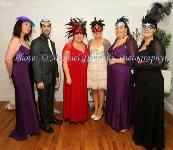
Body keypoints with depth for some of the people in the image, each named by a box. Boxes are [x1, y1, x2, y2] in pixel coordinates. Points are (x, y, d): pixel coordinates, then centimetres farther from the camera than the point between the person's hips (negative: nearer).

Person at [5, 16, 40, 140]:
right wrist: (12, 74, -6)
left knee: (29, 99, 15)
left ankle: (29, 126, 33)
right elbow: (8, 59, -19)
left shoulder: (25, 41, 13)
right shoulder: (15, 40, -12)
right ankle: (23, 131, 21)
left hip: (27, 73, 8)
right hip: (20, 74, -8)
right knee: (23, 100, 2)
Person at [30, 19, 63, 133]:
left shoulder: (52, 43, 12)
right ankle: (44, 122, 23)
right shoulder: (36, 42, -12)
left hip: (52, 77, 7)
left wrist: (57, 75, 13)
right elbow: (35, 62, -17)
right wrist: (39, 80, -20)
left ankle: (51, 117, 35)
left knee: (51, 99, 18)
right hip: (43, 78, -7)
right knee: (43, 100, 7)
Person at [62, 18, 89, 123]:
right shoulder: (68, 46, -9)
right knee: (72, 96, 4)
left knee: (82, 96, 13)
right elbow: (64, 62, -14)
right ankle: (72, 117, 20)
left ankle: (82, 116, 29)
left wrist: (87, 75, 12)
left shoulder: (85, 46, 10)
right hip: (72, 75, -6)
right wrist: (68, 76, -19)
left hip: (83, 76, 6)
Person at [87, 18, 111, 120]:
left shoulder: (106, 42, -3)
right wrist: (88, 67, 8)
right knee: (94, 89, 9)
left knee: (100, 89, 2)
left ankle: (100, 110, 17)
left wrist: (108, 68, -8)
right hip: (91, 68, 4)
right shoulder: (90, 42, 8)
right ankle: (96, 109, 23)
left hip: (102, 68, -4)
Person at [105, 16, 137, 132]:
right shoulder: (117, 40, 13)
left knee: (122, 97, 0)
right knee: (113, 95, 14)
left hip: (123, 74, -8)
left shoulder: (130, 41, -11)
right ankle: (113, 119, 31)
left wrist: (116, 61, -16)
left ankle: (123, 124, 16)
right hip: (113, 73, 8)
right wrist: (110, 59, 9)